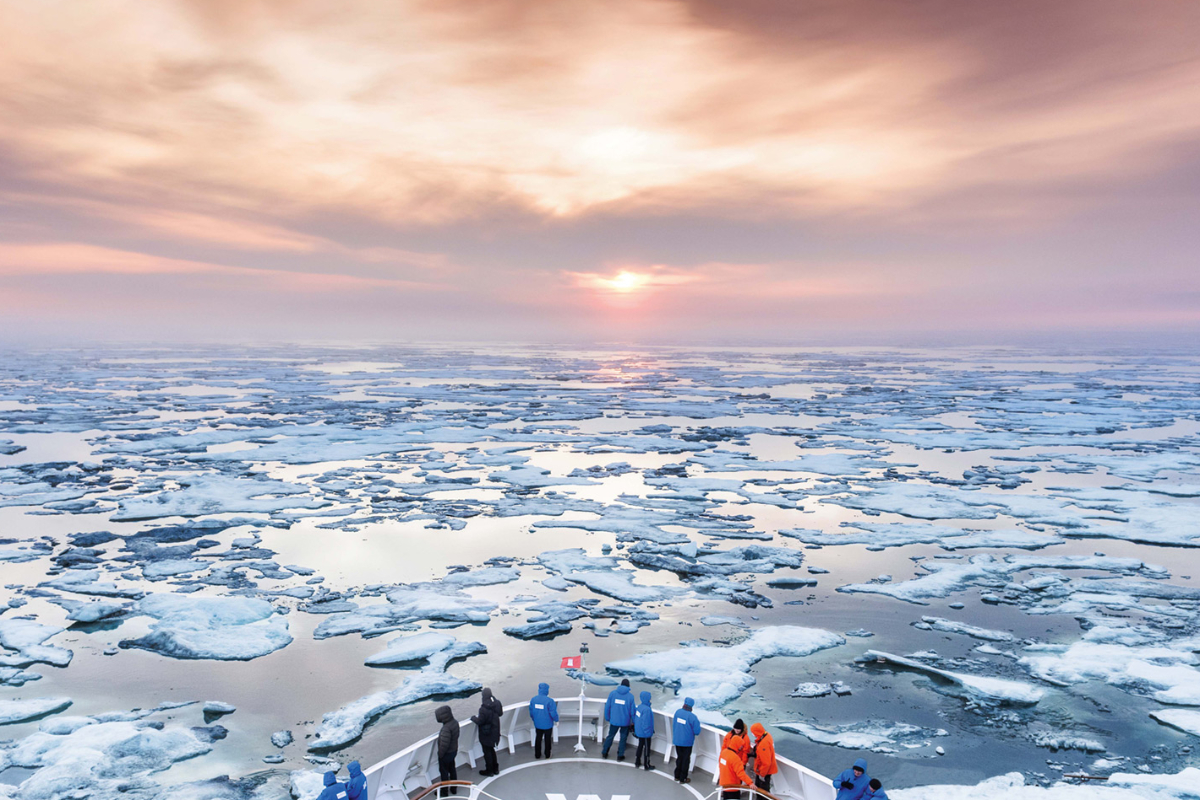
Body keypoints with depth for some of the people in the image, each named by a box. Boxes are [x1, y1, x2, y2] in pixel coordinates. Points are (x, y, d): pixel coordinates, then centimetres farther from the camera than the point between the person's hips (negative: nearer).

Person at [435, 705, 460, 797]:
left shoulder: (446, 728, -35)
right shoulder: (455, 722, -8)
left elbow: (444, 744, -30)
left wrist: (440, 754, -15)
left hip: (446, 753, -8)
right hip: (454, 750, 8)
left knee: (444, 772, 13)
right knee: (452, 769, 24)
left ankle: (444, 792, 30)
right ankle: (454, 789, 40)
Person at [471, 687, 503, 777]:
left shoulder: (484, 708, -30)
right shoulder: (497, 703, -8)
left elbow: (480, 721, -24)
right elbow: (500, 713, 8)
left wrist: (473, 718, -4)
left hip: (486, 734, -7)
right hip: (495, 731, 7)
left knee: (487, 752, 12)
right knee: (491, 750, 25)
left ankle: (489, 770, 26)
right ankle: (495, 768, 36)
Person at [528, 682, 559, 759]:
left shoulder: (533, 699, -9)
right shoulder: (549, 701, -25)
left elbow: (531, 712, 2)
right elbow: (553, 713, -20)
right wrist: (556, 720, -1)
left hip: (537, 724, 3)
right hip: (547, 724, -3)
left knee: (538, 738, 20)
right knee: (547, 739, 16)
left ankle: (537, 754, 29)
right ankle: (547, 755, 28)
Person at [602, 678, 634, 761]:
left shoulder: (612, 693, -5)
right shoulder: (630, 696, -10)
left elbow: (607, 707, -1)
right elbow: (632, 710, -6)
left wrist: (607, 718, 11)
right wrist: (633, 721, 7)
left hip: (614, 720, 2)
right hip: (625, 721, -2)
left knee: (610, 736, 19)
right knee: (623, 738, 14)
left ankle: (604, 752, 28)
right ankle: (620, 756, 19)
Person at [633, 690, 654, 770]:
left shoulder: (639, 707, -2)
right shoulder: (647, 709, -28)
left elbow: (635, 718, 7)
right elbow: (645, 722, -26)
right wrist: (648, 732, -15)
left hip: (639, 732, 8)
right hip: (645, 733, -8)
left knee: (640, 746, 22)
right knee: (646, 748, 8)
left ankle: (637, 762, 33)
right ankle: (647, 765, 20)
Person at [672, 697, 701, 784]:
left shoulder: (678, 712, -8)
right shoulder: (693, 717, -23)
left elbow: (673, 725, 4)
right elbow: (697, 732, -18)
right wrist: (698, 722, 0)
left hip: (677, 740, 5)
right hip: (687, 742, -4)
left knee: (679, 758, 22)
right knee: (685, 760, 13)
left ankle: (677, 776, 33)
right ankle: (683, 779, 22)